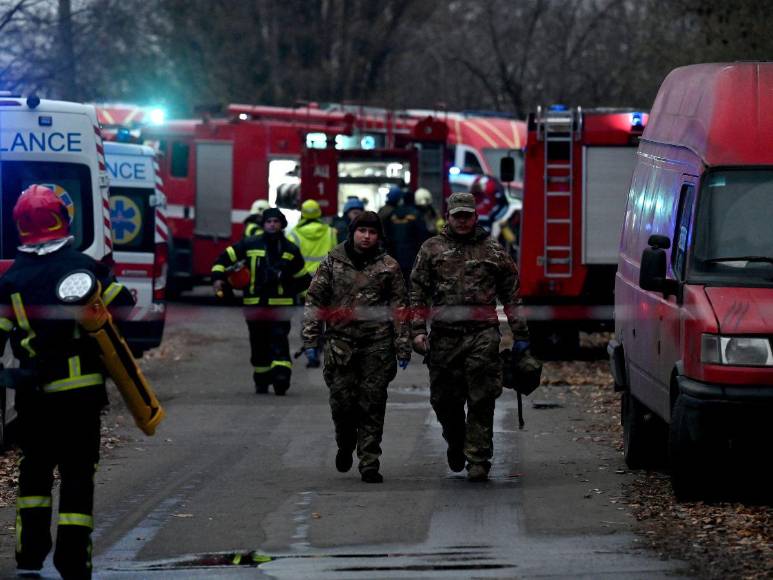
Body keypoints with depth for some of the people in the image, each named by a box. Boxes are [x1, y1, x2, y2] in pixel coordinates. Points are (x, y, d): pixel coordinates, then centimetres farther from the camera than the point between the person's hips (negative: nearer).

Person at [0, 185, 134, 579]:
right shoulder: (86, 268, -4)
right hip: (82, 391, -1)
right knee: (77, 473, 4)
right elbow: (125, 312, 0)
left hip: (35, 395, 1)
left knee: (35, 469, 16)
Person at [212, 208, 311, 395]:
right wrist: (218, 277, -6)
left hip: (280, 304, -1)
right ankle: (261, 381, 19)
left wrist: (290, 290, 5)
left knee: (279, 340, -14)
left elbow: (302, 278, 17)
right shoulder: (250, 245, 4)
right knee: (259, 344, 7)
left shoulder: (290, 250, 8)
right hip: (255, 304, 1)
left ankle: (281, 377, -22)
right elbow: (225, 257, 6)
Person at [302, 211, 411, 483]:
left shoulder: (388, 267, 7)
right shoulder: (333, 263, 7)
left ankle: (369, 463, 3)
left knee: (372, 405, -2)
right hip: (340, 342, 0)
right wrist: (311, 341, 2)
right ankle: (345, 445, 27)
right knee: (342, 401, -2)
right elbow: (314, 301, 8)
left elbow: (400, 308, 7)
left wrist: (403, 347, 1)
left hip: (377, 346, 0)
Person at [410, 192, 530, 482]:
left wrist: (520, 335, 11)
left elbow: (511, 295, 14)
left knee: (481, 401, -7)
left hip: (482, 335, -1)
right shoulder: (432, 249, 11)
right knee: (444, 400, 6)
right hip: (444, 335, 1)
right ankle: (455, 444, 33)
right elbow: (418, 292, 9)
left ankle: (478, 459, -4)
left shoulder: (493, 251, 11)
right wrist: (418, 330, -2)